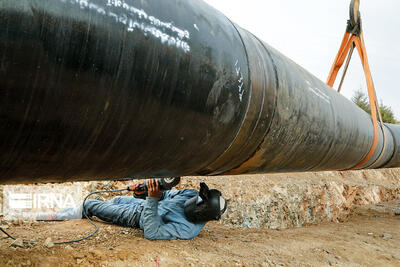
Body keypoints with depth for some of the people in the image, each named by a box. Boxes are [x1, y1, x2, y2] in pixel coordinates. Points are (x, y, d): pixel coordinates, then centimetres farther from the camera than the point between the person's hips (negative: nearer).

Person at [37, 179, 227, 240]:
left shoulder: (188, 229, -39)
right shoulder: (192, 195, -17)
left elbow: (151, 232, -41)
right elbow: (166, 194, -4)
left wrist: (152, 199, -47)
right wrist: (143, 192, -21)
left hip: (137, 217, -7)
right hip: (144, 203, 7)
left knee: (89, 205, 1)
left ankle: (56, 217, 29)